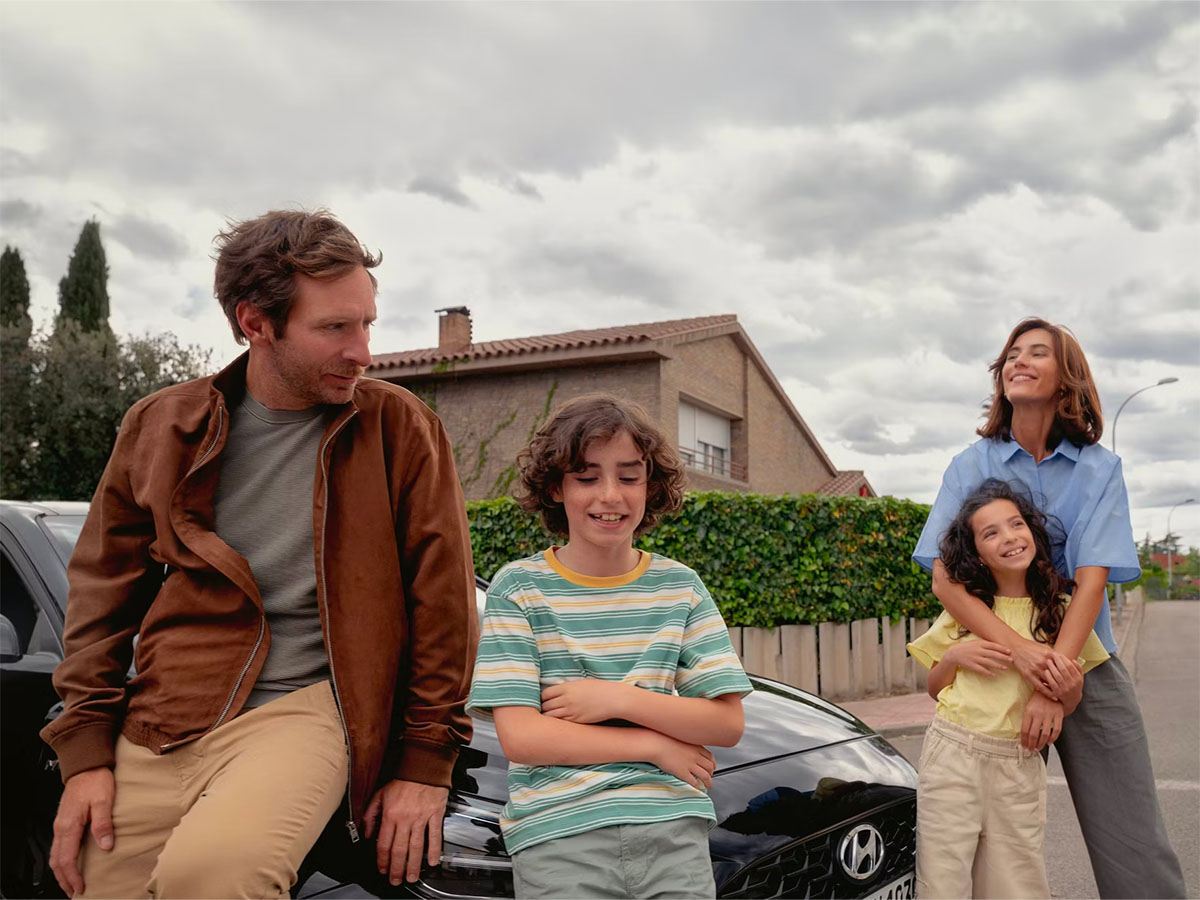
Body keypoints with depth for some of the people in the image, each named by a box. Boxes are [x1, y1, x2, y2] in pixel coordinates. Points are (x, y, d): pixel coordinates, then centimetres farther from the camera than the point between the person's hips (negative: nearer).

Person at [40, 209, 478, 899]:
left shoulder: (399, 428, -2)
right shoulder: (161, 428, 6)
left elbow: (443, 598, -1)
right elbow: (104, 590, 11)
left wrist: (427, 760, -2)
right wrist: (86, 751, 4)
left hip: (306, 707, -4)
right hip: (158, 725, 4)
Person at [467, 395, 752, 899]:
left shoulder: (681, 588, 5)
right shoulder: (518, 588, -2)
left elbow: (727, 723, 1)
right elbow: (520, 737, -9)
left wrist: (618, 699, -12)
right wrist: (656, 747, -9)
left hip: (674, 829, 3)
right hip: (557, 837, -2)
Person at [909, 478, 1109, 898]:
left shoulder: (1060, 611, 3)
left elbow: (1066, 708, 11)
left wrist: (1070, 689, -11)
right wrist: (954, 657, -7)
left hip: (1019, 768, 0)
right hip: (952, 755, 0)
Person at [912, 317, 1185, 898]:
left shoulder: (1098, 468, 1)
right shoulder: (972, 465, 1)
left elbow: (1091, 580, -10)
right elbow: (944, 578, -9)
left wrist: (1053, 683, -22)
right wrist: (1020, 651, -24)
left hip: (1086, 667, 0)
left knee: (1134, 849, -2)